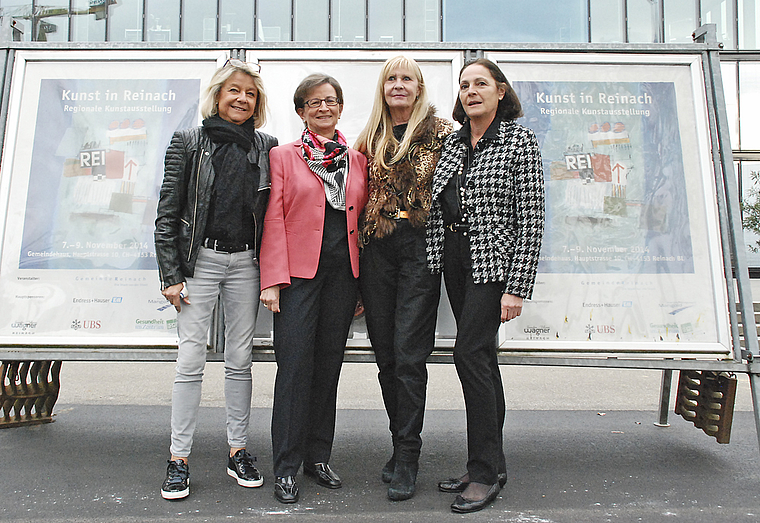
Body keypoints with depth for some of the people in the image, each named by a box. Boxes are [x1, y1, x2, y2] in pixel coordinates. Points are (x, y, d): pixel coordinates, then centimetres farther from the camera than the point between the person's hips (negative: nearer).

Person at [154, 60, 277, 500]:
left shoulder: (266, 146, 8)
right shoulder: (189, 142, 2)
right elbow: (168, 213, 0)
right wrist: (171, 274, -6)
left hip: (246, 262, 2)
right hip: (200, 259, -2)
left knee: (240, 359, 7)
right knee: (191, 359, -1)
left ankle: (238, 451, 20)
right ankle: (179, 457, 12)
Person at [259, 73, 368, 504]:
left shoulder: (358, 161, 14)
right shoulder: (283, 157, 5)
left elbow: (363, 222, 13)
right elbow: (274, 221, -2)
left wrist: (362, 284, 9)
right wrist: (273, 279, -10)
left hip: (343, 271, 4)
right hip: (299, 271, -3)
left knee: (329, 363, 9)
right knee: (295, 364, -4)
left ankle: (318, 457, 23)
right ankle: (287, 467, 9)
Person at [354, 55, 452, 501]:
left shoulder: (442, 133, 3)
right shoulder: (370, 139, 14)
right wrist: (356, 258, 10)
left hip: (421, 248, -4)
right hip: (376, 249, 4)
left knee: (409, 356, -6)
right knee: (386, 355, 8)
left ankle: (407, 459, 7)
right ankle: (401, 445, 24)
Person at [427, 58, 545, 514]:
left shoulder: (520, 140, -5)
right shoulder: (454, 142, 13)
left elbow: (531, 220, -11)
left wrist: (517, 288, -16)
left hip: (493, 262, -6)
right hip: (454, 258, 6)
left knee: (470, 353, -12)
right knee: (482, 358, 10)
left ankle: (485, 471, 2)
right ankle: (493, 463, 22)